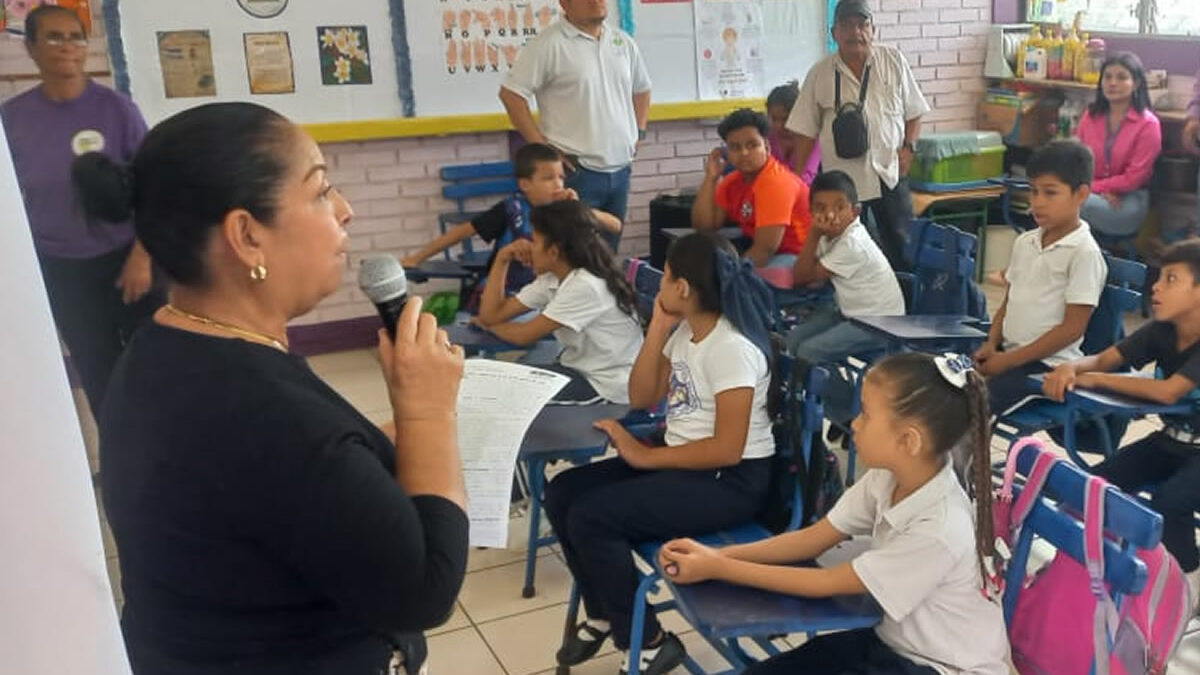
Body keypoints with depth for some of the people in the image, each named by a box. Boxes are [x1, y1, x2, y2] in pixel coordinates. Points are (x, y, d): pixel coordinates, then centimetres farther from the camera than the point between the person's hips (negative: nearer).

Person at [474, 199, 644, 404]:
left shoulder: (585, 286, -24)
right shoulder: (551, 279, 4)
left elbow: (524, 335, -18)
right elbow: (491, 315, 2)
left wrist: (488, 324, 1)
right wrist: (502, 260, -3)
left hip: (608, 389, -8)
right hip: (579, 370, 8)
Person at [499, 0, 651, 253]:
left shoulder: (624, 42, 11)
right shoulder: (548, 44, -10)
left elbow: (641, 89, 26)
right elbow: (510, 93, -12)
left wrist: (638, 132, 13)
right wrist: (540, 146, -14)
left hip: (620, 168, 7)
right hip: (577, 170, -6)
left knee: (609, 251, 14)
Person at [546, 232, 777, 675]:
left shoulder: (733, 348, -21)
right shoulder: (684, 331, 6)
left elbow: (728, 449, -24)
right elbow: (641, 398, 9)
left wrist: (647, 457, -18)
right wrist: (658, 328, -1)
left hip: (730, 481, -9)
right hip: (681, 463, 9)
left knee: (590, 518, -22)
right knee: (562, 494, 0)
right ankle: (604, 615, 19)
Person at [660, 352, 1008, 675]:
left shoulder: (940, 529, -31)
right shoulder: (888, 477, -9)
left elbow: (828, 583, -22)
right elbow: (811, 540, 0)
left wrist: (718, 569, -18)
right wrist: (719, 554, -12)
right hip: (894, 641, 6)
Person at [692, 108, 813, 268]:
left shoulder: (776, 182, -20)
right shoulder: (733, 181, 5)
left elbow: (765, 248, -24)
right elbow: (703, 226, 0)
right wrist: (711, 178, -5)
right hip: (763, 254, 8)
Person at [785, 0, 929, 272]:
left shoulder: (894, 61, 2)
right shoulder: (819, 74, 0)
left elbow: (913, 113, 7)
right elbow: (806, 130, 4)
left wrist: (908, 146, -8)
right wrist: (796, 177, 1)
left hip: (889, 173, 0)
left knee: (903, 249, 7)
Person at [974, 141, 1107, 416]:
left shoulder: (1084, 253, -11)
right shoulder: (1024, 243, 11)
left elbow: (1072, 328, -14)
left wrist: (1009, 360, -14)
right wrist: (991, 345, 0)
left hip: (1048, 365, -7)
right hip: (1007, 354, 7)